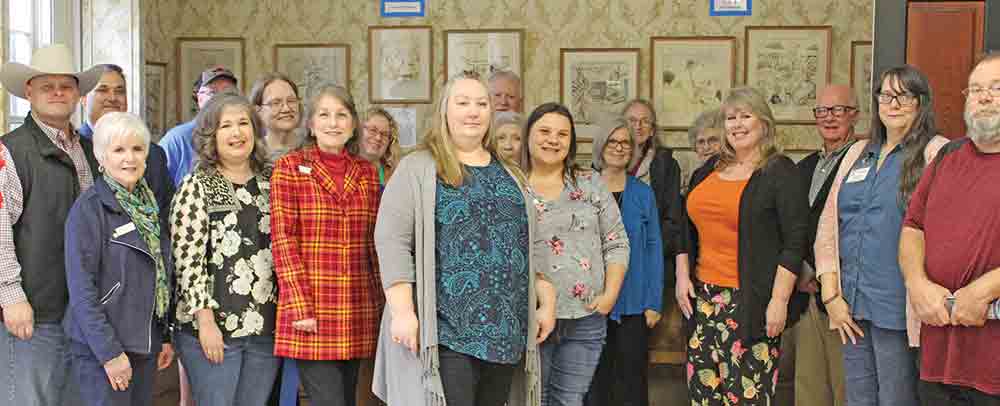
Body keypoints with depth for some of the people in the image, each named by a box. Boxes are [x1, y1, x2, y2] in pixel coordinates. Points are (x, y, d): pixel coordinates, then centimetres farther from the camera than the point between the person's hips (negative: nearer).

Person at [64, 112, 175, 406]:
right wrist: (110, 352, -18)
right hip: (101, 348, -6)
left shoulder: (151, 207, 9)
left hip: (146, 343, 6)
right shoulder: (88, 209, -11)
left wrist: (166, 336, 11)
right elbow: (81, 289, -15)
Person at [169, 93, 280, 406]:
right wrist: (205, 320, -14)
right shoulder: (197, 186, -2)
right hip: (212, 330, -4)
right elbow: (187, 258, -9)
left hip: (266, 329, 4)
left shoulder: (271, 181, 10)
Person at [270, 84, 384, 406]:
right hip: (311, 312, -4)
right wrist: (301, 309, -14)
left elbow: (373, 244, 14)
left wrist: (381, 304, 8)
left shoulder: (367, 173, 12)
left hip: (358, 313, 4)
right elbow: (283, 241, -6)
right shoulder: (289, 168, 0)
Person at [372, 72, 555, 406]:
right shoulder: (417, 168, -1)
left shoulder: (509, 175, 17)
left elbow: (531, 244, 21)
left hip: (505, 330, 6)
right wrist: (402, 311, -16)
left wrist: (547, 300, 12)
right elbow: (391, 241, -9)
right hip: (445, 329, -6)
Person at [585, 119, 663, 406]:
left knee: (633, 381, 5)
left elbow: (654, 247, 3)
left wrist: (654, 302, -4)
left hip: (634, 303, 0)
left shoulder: (643, 193, 4)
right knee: (595, 381, 8)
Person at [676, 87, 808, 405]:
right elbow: (687, 231, 21)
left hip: (752, 302, -5)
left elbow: (794, 243, -8)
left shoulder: (780, 172, -2)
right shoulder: (709, 170, 16)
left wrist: (779, 300, -14)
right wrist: (682, 276, 9)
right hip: (703, 297, 6)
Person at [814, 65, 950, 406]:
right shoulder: (858, 153, 14)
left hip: (897, 310, -6)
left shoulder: (937, 153, -4)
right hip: (851, 307, 6)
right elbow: (828, 224, 11)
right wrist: (831, 294, 3)